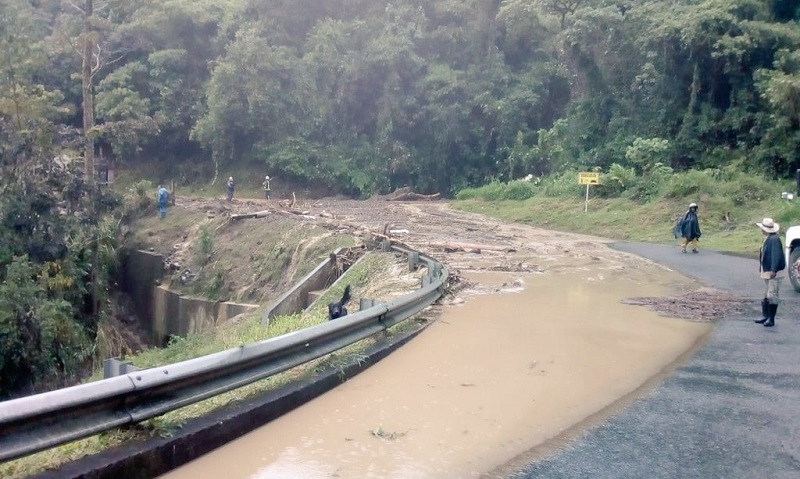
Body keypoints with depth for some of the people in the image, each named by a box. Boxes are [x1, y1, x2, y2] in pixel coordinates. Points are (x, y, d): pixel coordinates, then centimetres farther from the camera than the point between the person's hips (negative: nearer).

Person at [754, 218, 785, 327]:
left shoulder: (775, 239, -20)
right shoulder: (767, 239, 11)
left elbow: (776, 255, -26)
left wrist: (773, 270, -30)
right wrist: (761, 266, 20)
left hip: (774, 273, -11)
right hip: (766, 271, 11)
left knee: (772, 296, -6)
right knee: (766, 296, 17)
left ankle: (771, 319, 0)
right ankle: (766, 316, 26)